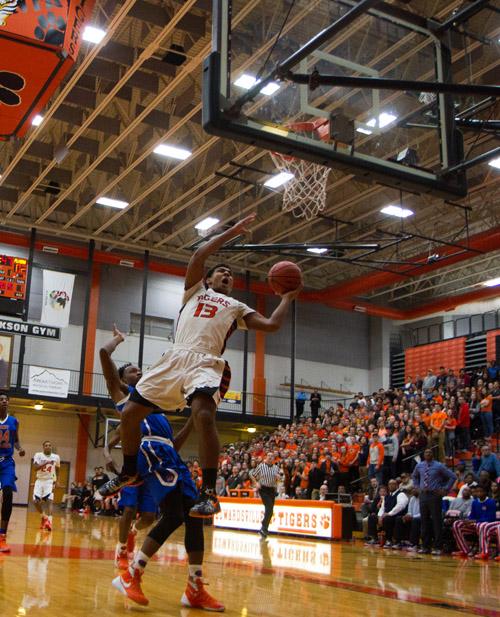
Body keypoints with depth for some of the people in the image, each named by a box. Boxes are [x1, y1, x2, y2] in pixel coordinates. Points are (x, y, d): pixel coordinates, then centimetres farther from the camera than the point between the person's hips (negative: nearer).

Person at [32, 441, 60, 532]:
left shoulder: (56, 457, 0)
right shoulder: (38, 455, -6)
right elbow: (35, 468, -19)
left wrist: (56, 481, 5)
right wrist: (45, 463, -31)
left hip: (50, 481, -1)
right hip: (39, 481, 1)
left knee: (49, 501, -18)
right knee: (36, 501, -5)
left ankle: (49, 521, -25)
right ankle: (44, 517, 19)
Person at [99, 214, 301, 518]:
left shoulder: (237, 307, 26)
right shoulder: (195, 290, 28)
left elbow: (272, 324, 15)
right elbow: (199, 256, 15)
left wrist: (288, 297, 19)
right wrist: (231, 233, 19)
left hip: (206, 363, -2)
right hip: (174, 358, 3)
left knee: (203, 415, -31)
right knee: (130, 414, 0)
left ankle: (210, 492, -24)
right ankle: (129, 472, 25)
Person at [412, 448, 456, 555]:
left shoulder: (439, 466, -6)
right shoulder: (419, 466, 8)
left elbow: (452, 477, -3)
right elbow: (414, 477, 28)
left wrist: (445, 489, -7)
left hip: (435, 495, -5)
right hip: (423, 495, 5)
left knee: (436, 521, -4)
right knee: (424, 521, 9)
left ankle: (437, 547, 2)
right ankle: (425, 546, 17)